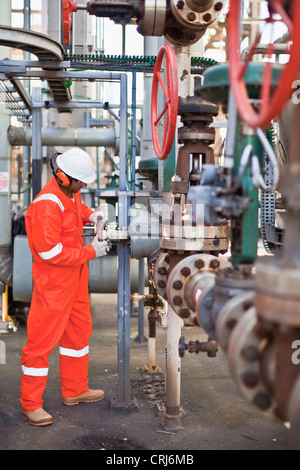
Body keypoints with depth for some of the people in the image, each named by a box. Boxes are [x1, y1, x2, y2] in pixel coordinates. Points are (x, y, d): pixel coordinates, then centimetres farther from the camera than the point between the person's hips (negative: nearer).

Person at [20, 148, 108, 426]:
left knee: (79, 331, 19)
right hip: (53, 282, -10)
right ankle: (30, 404, 16)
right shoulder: (46, 205, -26)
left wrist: (91, 215, 7)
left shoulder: (70, 192, 3)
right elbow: (51, 253, -27)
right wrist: (91, 252, -19)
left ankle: (75, 390, 35)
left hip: (75, 278, 10)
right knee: (42, 340, 1)